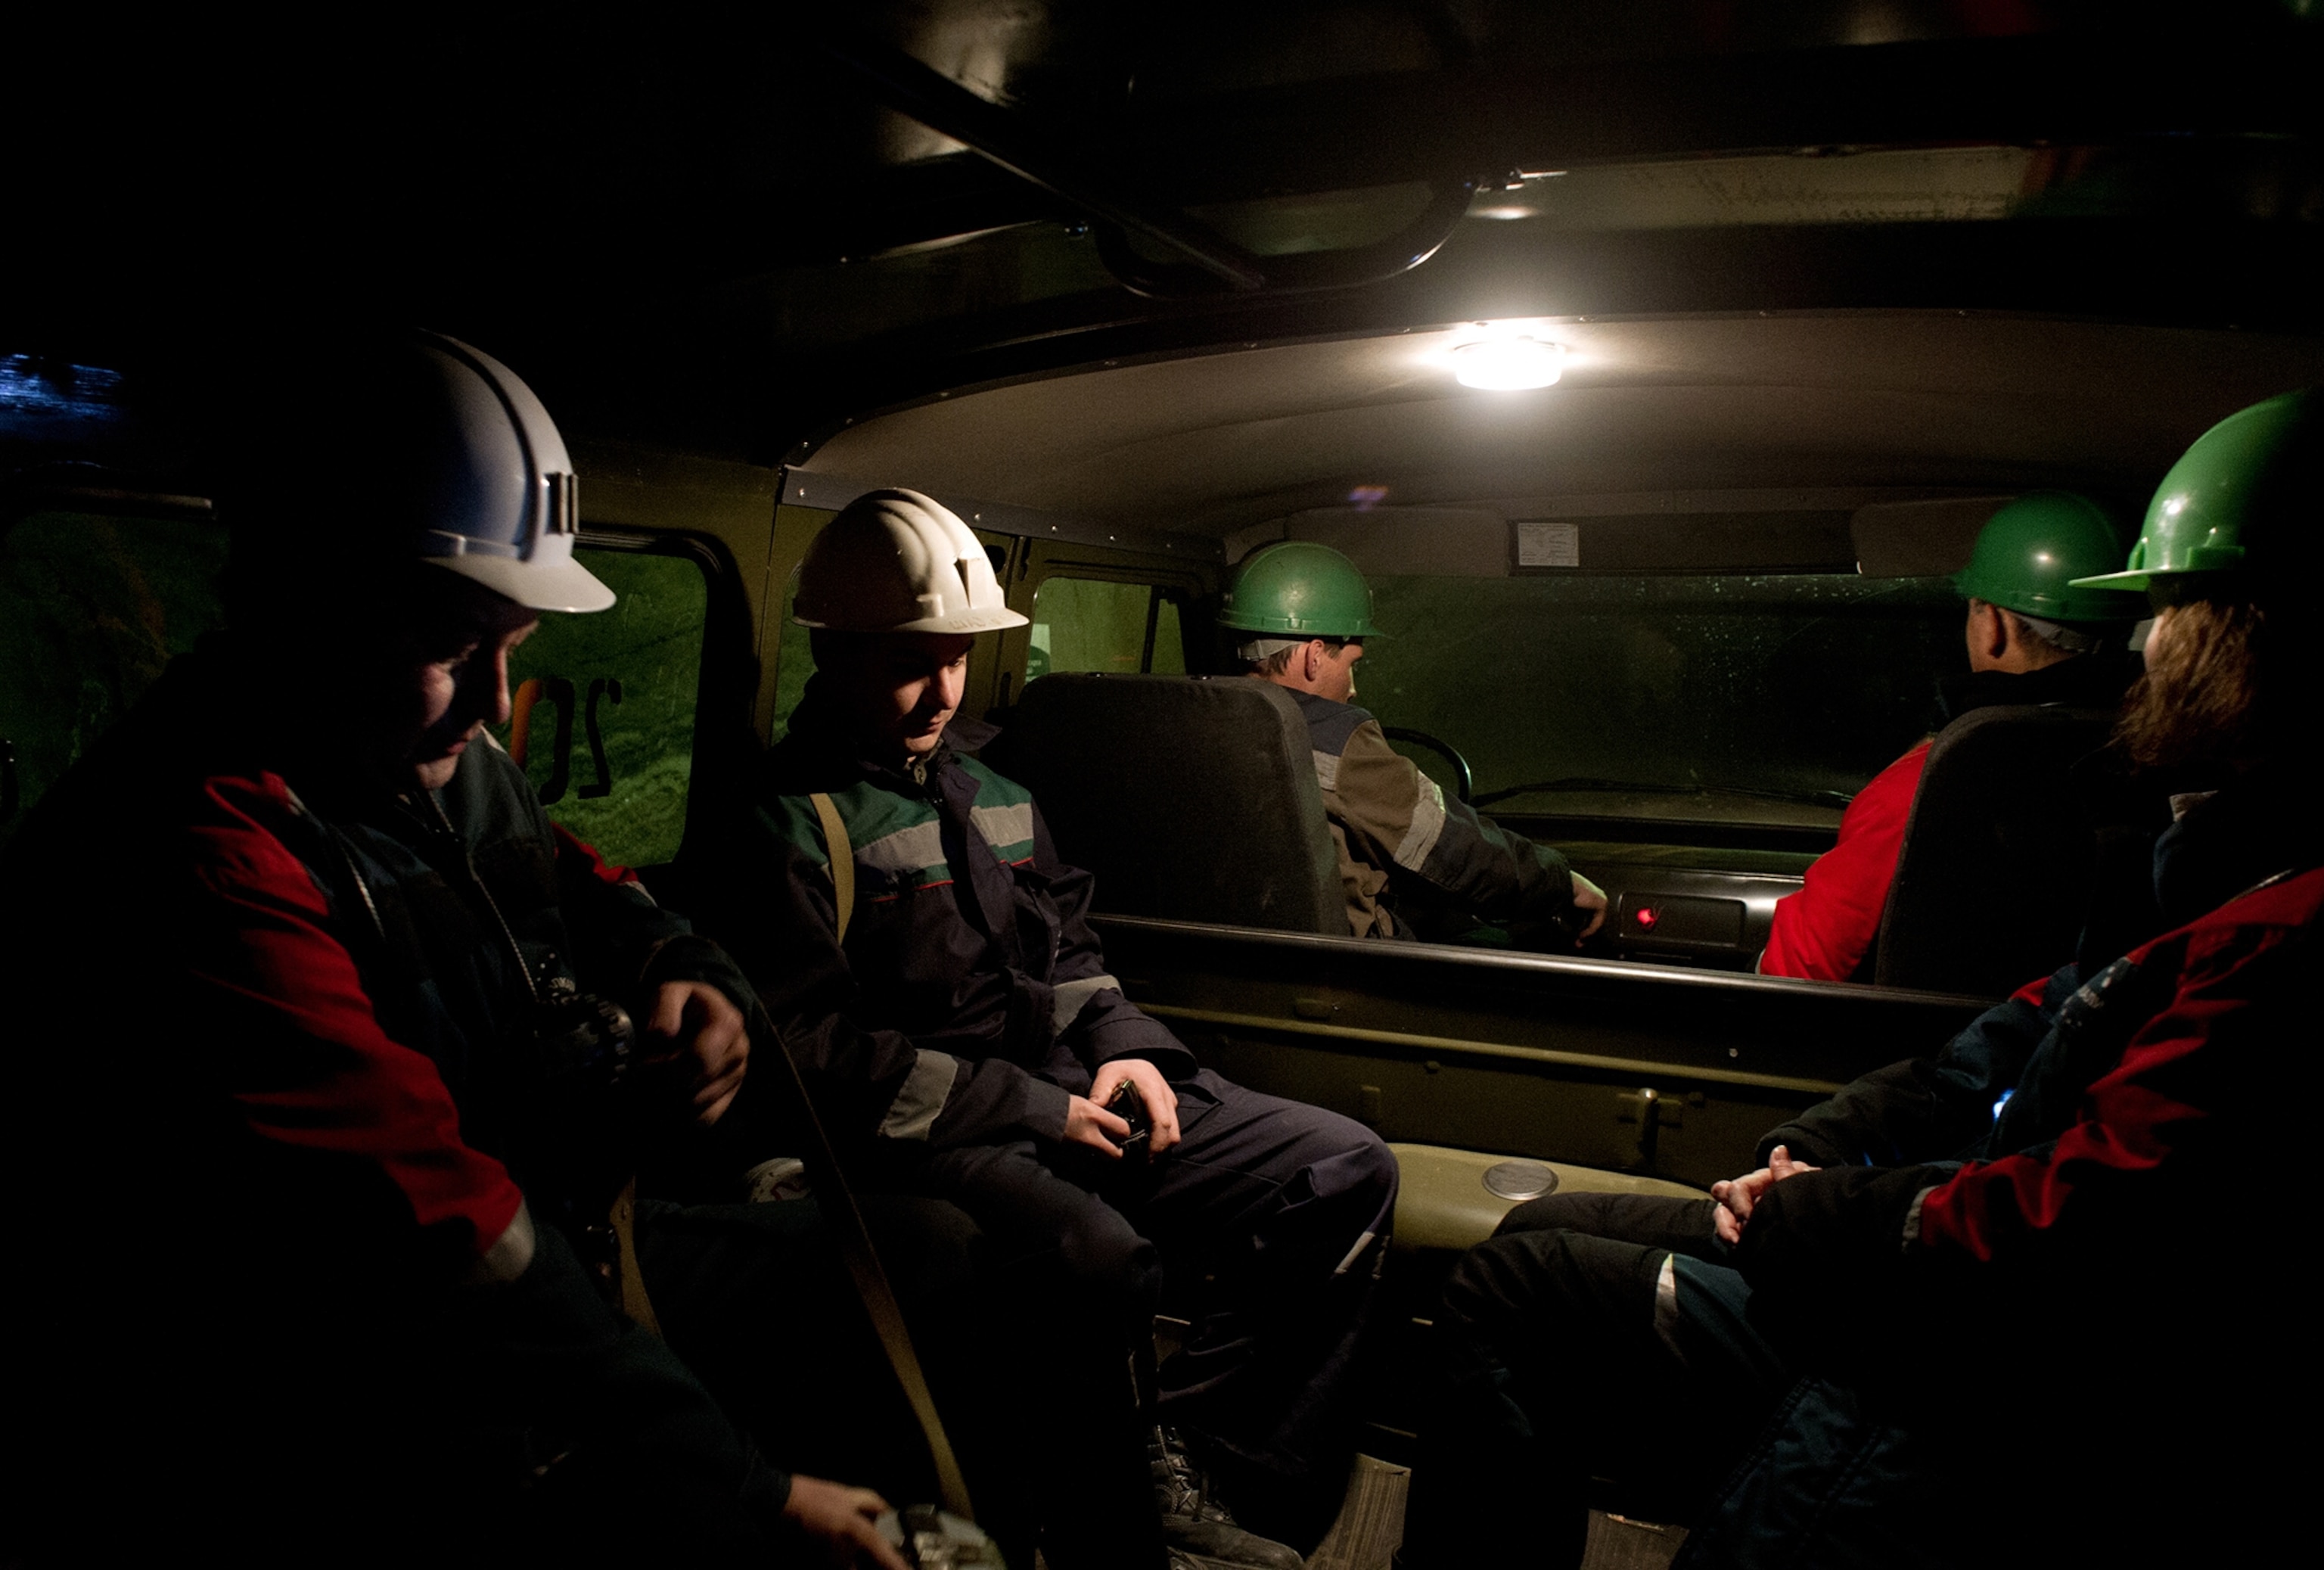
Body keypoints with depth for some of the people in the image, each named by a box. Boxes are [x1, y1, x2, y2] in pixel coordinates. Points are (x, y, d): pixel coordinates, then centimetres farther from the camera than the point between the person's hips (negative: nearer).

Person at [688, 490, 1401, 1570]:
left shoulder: (988, 785, 19)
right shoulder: (781, 824, -6)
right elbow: (818, 1056, -13)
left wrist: (1122, 1050, 5)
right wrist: (1036, 1109, -14)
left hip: (1069, 1097, 8)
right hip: (931, 1144, -8)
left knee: (1346, 1170, -2)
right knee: (1103, 1264, -37)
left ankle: (1198, 1474, -1)